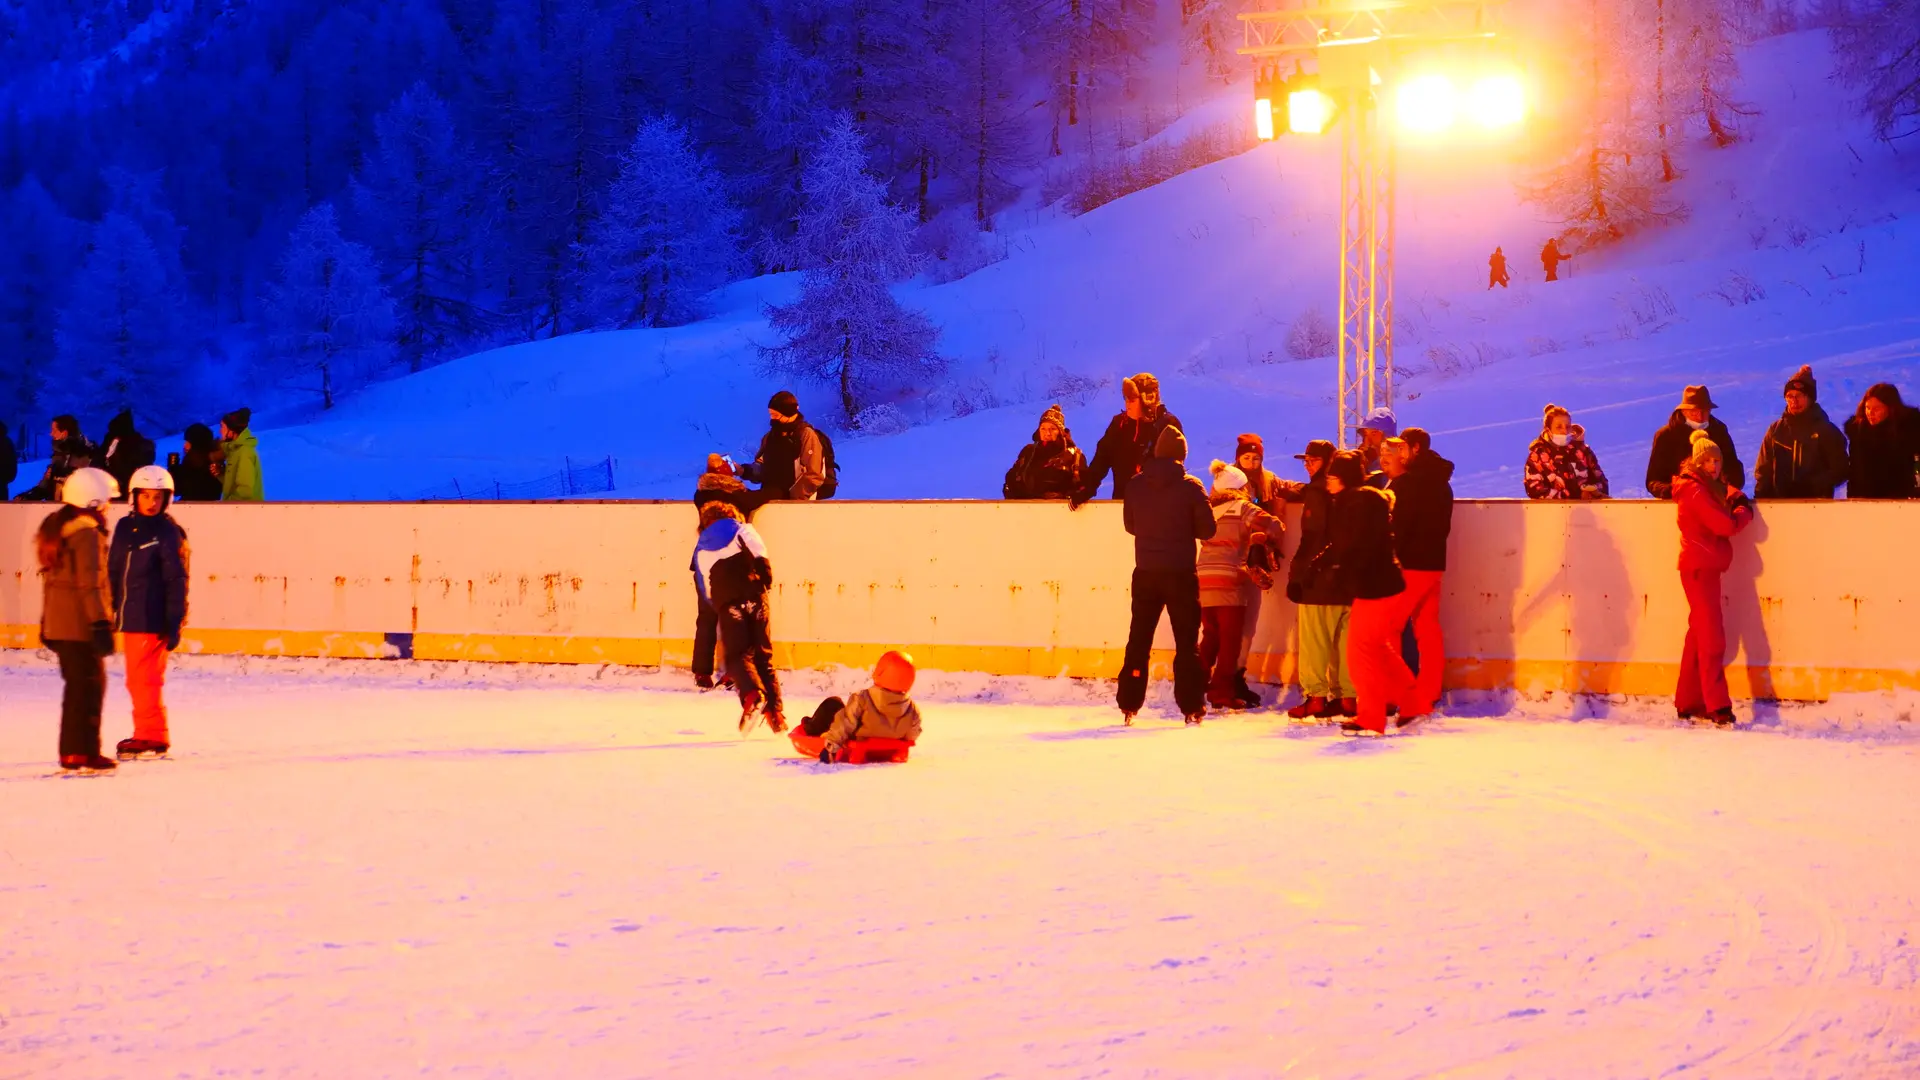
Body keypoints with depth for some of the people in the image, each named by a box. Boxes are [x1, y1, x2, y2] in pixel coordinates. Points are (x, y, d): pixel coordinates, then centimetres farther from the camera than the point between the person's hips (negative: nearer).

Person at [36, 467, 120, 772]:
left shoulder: (55, 528, 13)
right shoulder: (87, 534, -16)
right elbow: (91, 584, -21)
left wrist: (47, 620, 24)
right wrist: (101, 624, -21)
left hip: (58, 623, 9)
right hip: (80, 624, -9)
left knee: (76, 686, 16)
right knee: (90, 685, -2)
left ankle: (71, 750, 20)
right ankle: (85, 752, -2)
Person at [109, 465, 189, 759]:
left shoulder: (168, 532, -7)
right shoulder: (125, 527, 11)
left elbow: (176, 580, -10)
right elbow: (113, 571, 16)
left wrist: (175, 622, -14)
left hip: (152, 619, -7)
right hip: (129, 617, 7)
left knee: (144, 677, -7)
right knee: (136, 680, 12)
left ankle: (152, 736, -1)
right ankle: (148, 733, 21)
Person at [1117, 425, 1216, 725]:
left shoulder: (1136, 485, -1)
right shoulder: (1190, 487, -10)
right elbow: (1206, 529, -4)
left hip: (1145, 573, 3)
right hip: (1181, 573, -2)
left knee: (1139, 638, 11)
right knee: (1187, 641, 5)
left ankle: (1129, 704, 10)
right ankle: (1191, 706, 3)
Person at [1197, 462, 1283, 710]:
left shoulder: (1209, 510, 16)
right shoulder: (1243, 508, 0)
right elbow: (1274, 525, -8)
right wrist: (1263, 538, 13)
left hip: (1203, 580, 5)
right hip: (1229, 581, -5)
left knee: (1210, 636, 17)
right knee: (1230, 638, 1)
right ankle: (1223, 692, -2)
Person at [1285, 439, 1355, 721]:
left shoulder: (1317, 493, -11)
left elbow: (1312, 539, -17)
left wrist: (1297, 575, -16)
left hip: (1318, 580, -7)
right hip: (1346, 579, 7)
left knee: (1313, 640, -3)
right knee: (1344, 639, 10)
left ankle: (1316, 697, -5)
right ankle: (1347, 696, 11)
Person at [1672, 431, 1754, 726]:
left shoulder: (1709, 488, 17)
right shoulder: (1694, 489, -13)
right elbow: (1724, 525, -18)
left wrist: (1735, 498, 7)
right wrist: (1745, 512, -1)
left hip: (1706, 567, 10)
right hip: (1700, 567, -10)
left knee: (1699, 634, 14)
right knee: (1712, 637, -13)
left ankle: (1687, 702, 19)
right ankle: (1718, 706, -16)